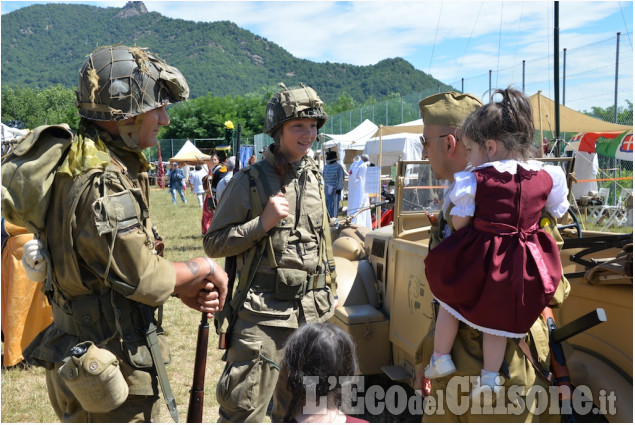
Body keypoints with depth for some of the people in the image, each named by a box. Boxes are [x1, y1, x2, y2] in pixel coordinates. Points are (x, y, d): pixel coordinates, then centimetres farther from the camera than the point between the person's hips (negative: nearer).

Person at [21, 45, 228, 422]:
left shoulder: (116, 165, 8)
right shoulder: (103, 183, -25)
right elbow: (145, 279, -23)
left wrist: (184, 289, 0)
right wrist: (203, 268, -6)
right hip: (109, 372, -10)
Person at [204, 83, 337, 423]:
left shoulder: (314, 177, 9)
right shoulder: (250, 181, -9)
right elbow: (213, 244, -7)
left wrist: (327, 292, 19)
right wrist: (263, 222, -19)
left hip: (313, 312, 6)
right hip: (263, 315, -5)